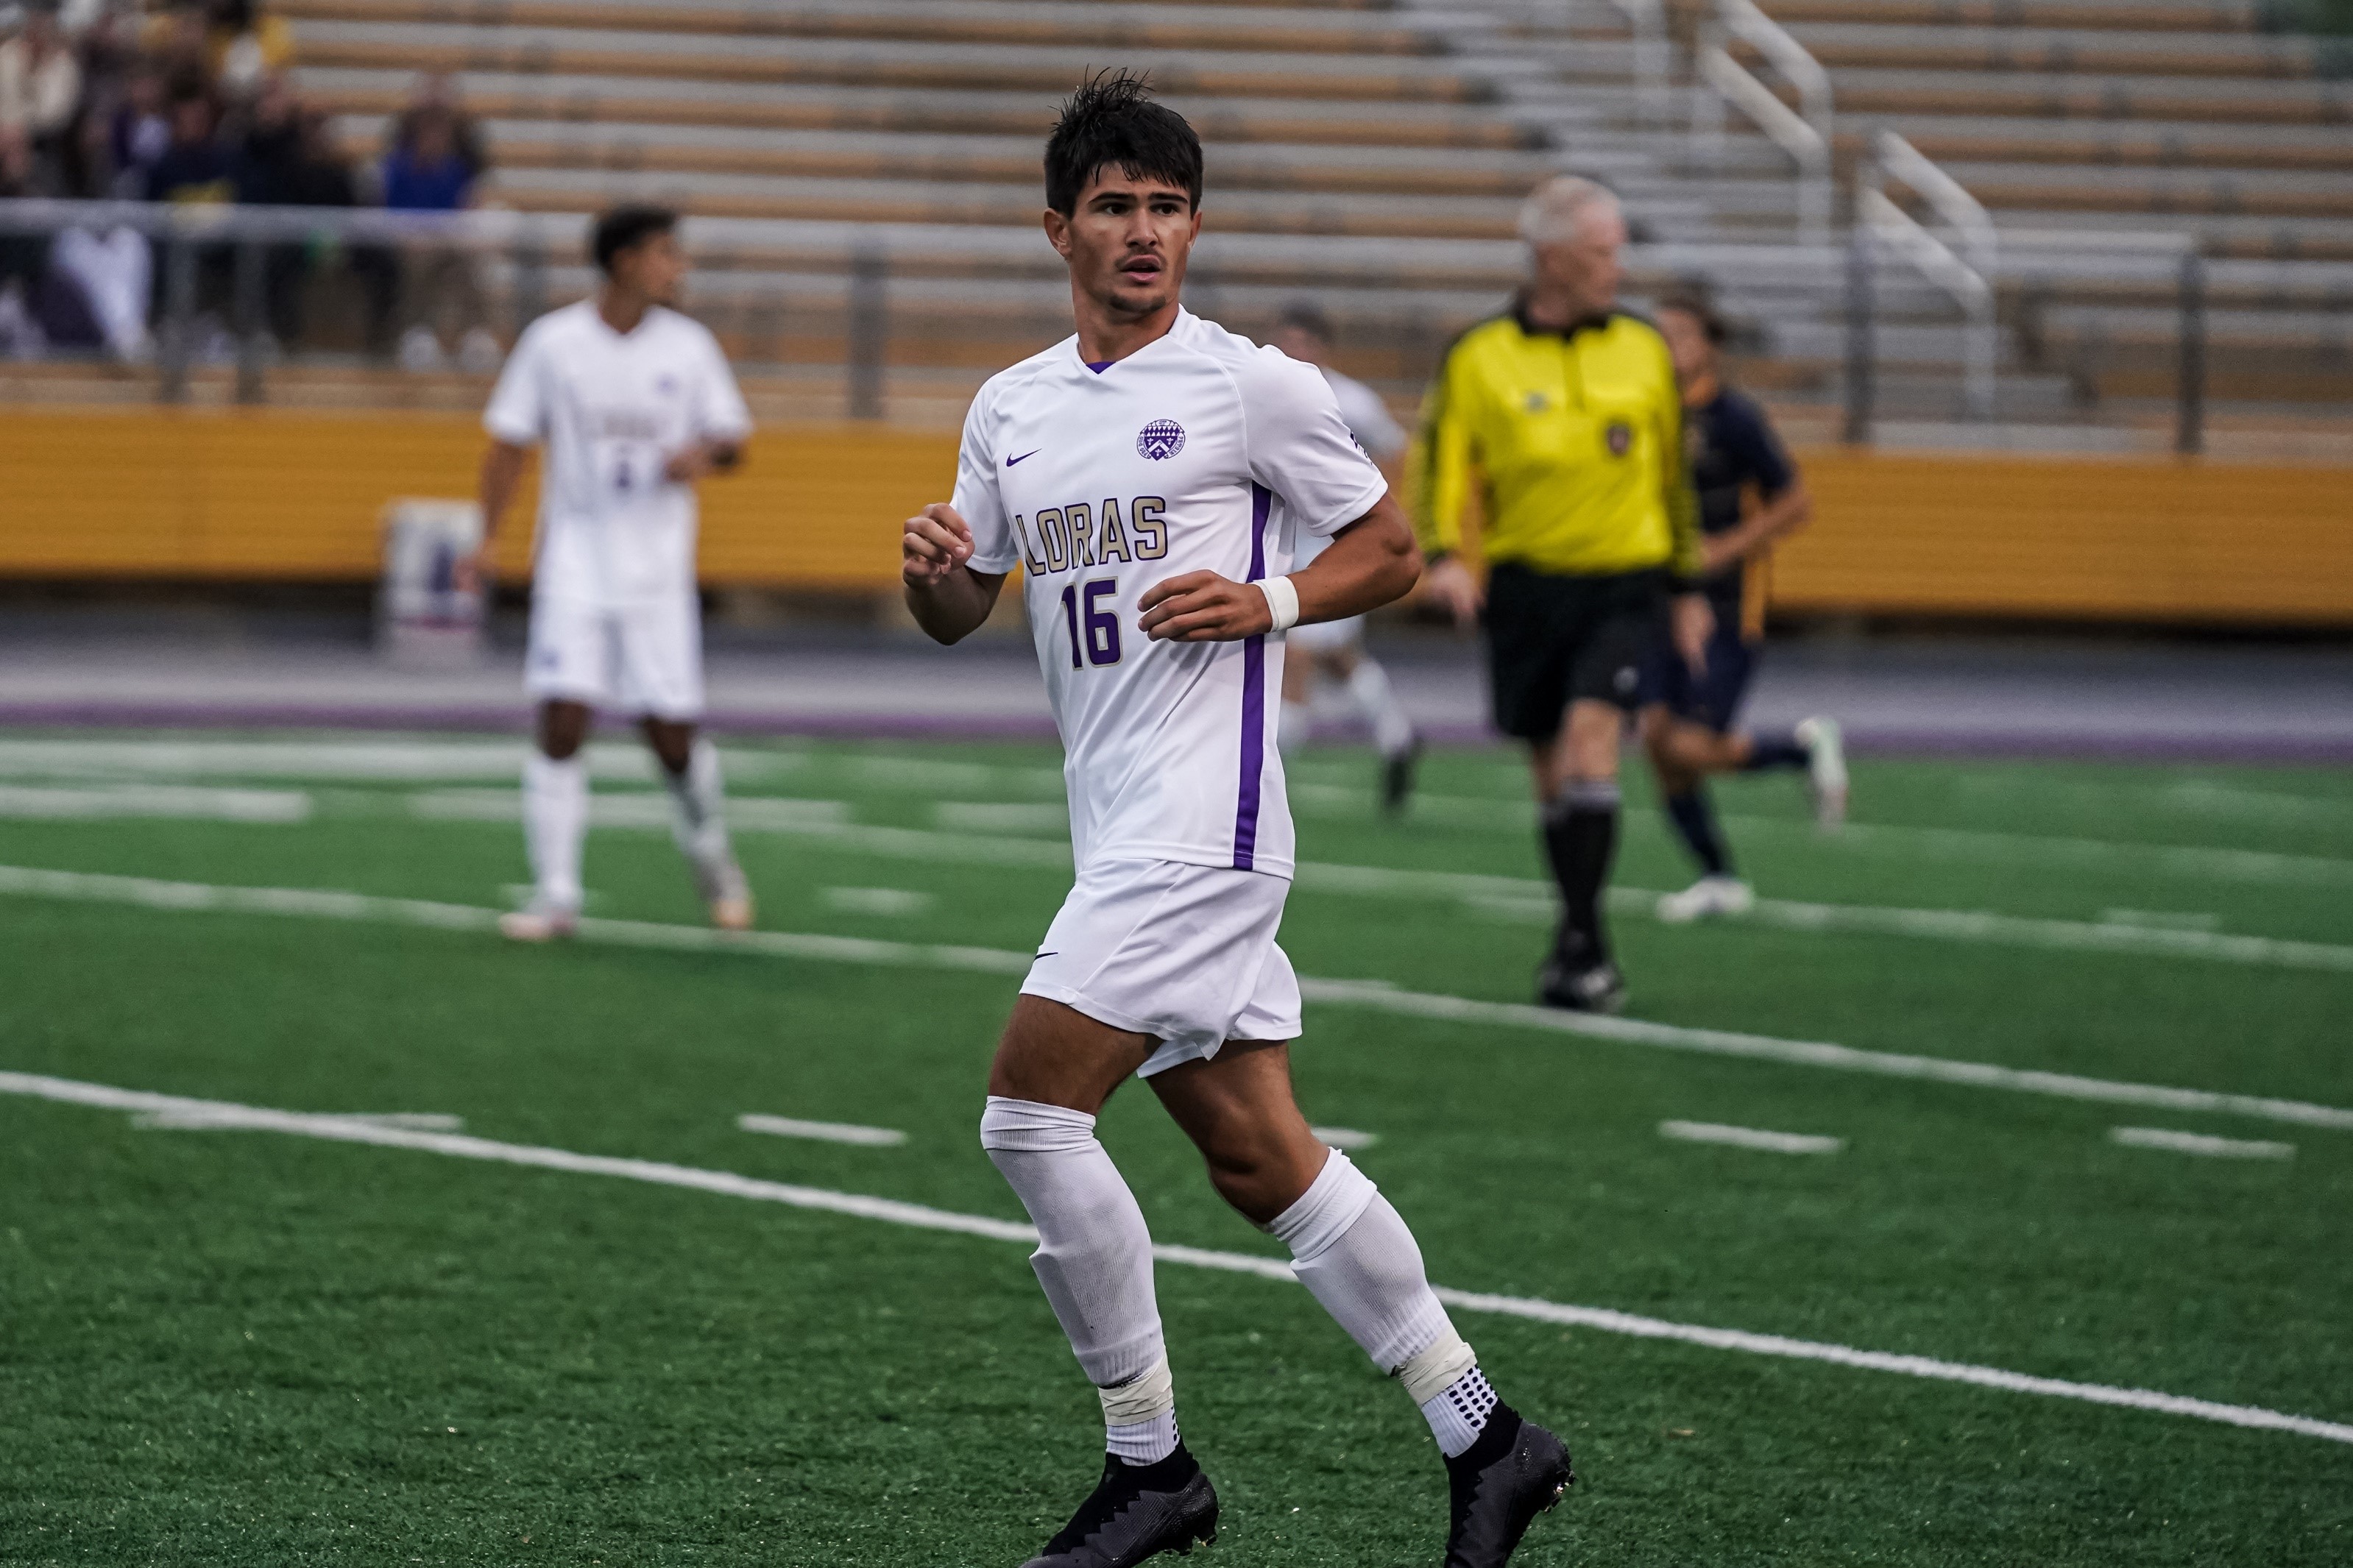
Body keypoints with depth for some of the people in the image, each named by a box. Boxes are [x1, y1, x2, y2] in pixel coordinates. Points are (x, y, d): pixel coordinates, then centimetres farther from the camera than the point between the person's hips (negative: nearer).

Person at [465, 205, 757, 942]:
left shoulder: (689, 346, 2)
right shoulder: (553, 342, -3)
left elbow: (732, 439, 9)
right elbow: (510, 443, 4)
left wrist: (705, 453, -15)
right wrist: (487, 539, -3)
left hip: (658, 573, 1)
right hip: (574, 568, -1)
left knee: (674, 737, 1)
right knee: (561, 723, -12)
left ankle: (714, 864, 29)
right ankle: (556, 895, -6)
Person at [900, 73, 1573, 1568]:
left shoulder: (1254, 385, -4)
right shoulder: (1011, 407, 14)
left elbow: (1390, 550, 2)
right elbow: (964, 608, 21)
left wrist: (1268, 603, -15)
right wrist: (931, 569, -2)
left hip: (1203, 818, -7)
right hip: (1122, 828, 7)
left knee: (1030, 1113, -14)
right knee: (1258, 1153, 7)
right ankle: (1485, 1435, 15)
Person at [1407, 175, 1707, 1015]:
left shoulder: (1642, 349, 4)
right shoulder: (1478, 358, -3)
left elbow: (1672, 473, 15)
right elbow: (1440, 465, -1)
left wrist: (1687, 588, 17)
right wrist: (1444, 555, -19)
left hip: (1625, 583, 0)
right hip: (1525, 588, 1)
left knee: (1589, 741, -20)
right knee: (1552, 773, 8)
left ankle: (1580, 943, -18)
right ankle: (1587, 953, 23)